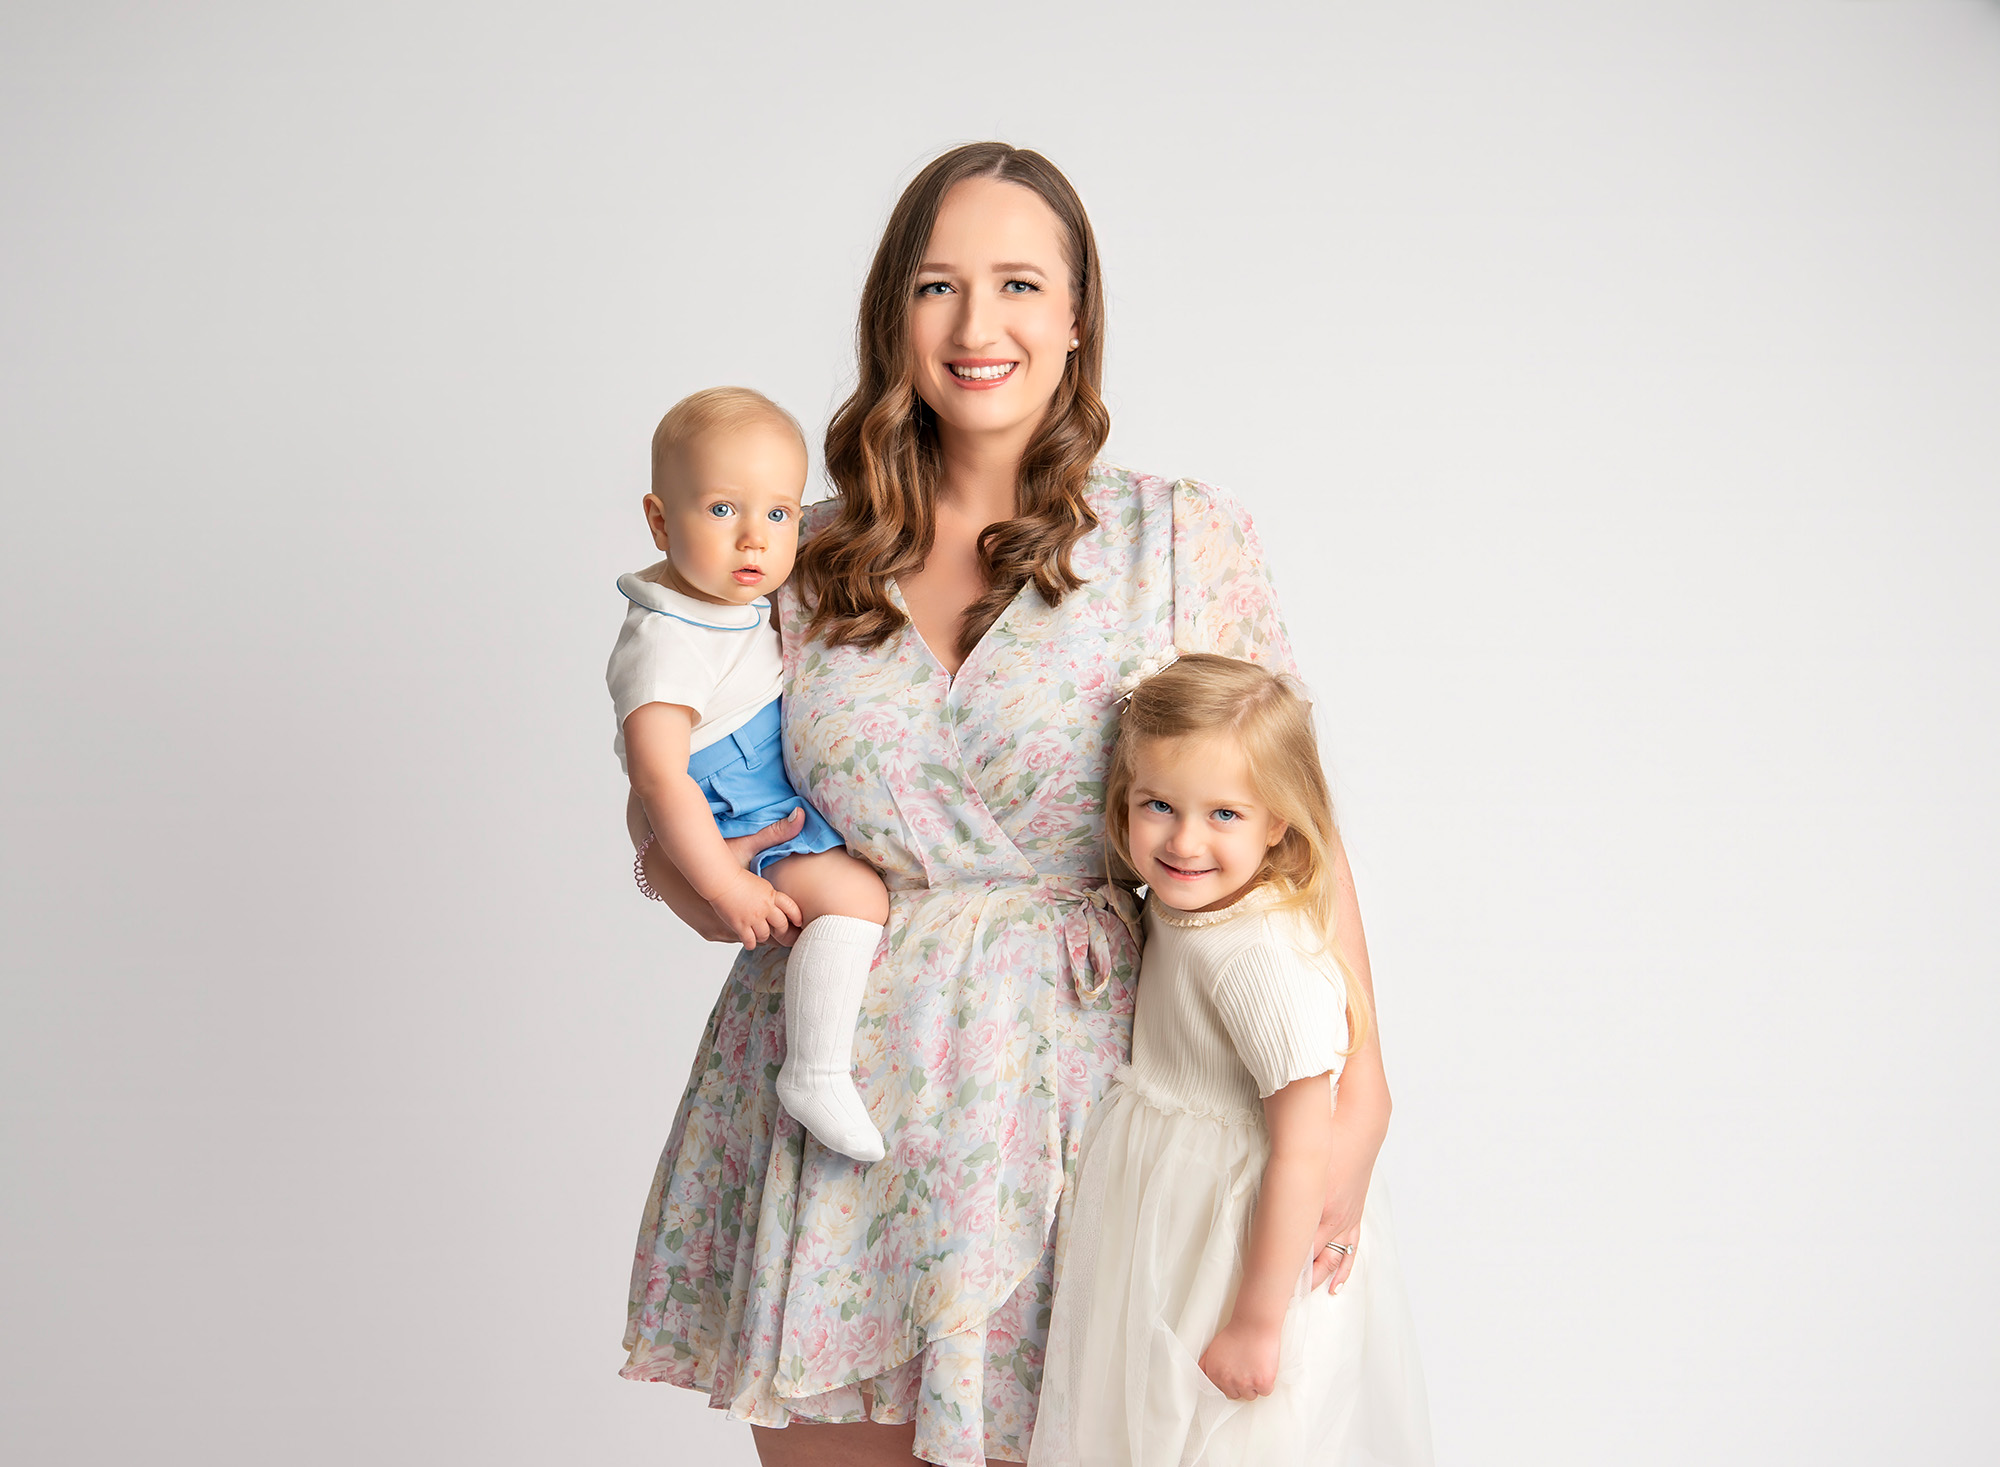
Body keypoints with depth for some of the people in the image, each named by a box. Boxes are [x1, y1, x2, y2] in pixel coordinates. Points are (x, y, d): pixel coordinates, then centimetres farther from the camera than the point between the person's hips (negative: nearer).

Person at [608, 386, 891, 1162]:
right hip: (730, 837, -10)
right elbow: (659, 780, -31)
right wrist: (727, 889, -31)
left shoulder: (745, 602, 4)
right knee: (853, 893, -25)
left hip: (787, 813, 10)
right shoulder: (665, 642, -26)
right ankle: (816, 1074, -21)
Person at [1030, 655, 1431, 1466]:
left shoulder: (1264, 960, -26)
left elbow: (1303, 1158, -24)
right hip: (1167, 1242, 9)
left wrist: (1257, 1325, -20)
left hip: (1237, 1255, -9)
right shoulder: (1178, 910, 0)